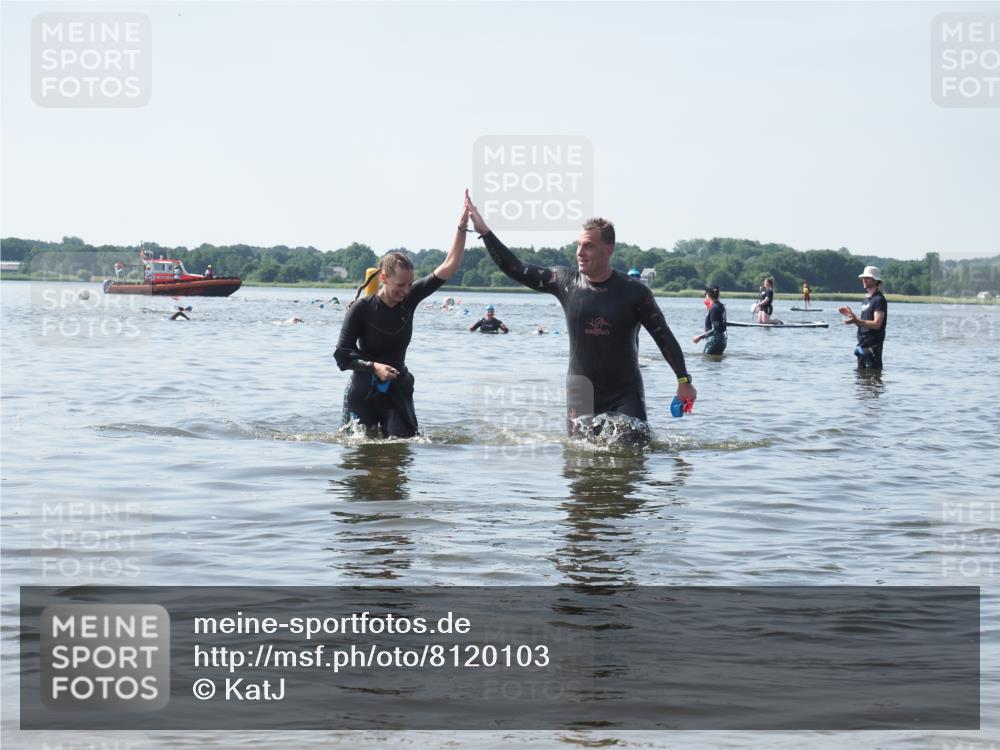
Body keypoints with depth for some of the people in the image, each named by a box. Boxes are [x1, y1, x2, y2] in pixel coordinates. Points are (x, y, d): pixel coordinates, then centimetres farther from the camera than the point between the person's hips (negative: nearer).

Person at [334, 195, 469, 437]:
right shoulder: (362, 308, -15)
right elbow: (342, 356, -13)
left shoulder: (409, 300, -5)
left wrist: (462, 227, -15)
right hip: (364, 392, -3)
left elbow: (448, 268, -9)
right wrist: (373, 366, -28)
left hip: (398, 390, 3)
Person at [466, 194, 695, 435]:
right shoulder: (566, 282, 0)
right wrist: (484, 232, -5)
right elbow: (517, 270, 2)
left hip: (625, 394, -2)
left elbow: (664, 336, -1)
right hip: (581, 394, 2)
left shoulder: (634, 291, -6)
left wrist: (683, 381, -4)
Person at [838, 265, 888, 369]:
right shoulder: (867, 299, 18)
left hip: (873, 346, -10)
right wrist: (851, 314, 8)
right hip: (862, 345, 10)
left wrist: (857, 321, -31)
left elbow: (876, 324, -21)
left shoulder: (879, 299, -11)